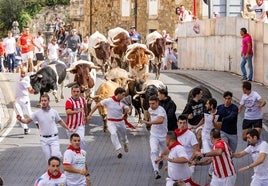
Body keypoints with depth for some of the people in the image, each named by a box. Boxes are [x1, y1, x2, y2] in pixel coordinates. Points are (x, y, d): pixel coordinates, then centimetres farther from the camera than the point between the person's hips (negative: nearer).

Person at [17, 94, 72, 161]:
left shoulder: (54, 112, 0)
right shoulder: (37, 113, -3)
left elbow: (60, 121, 14)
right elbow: (27, 120, -7)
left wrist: (68, 129, 14)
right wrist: (20, 119, -27)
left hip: (54, 138, -1)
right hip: (44, 139, 1)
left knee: (55, 155, -14)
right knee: (49, 157, 6)